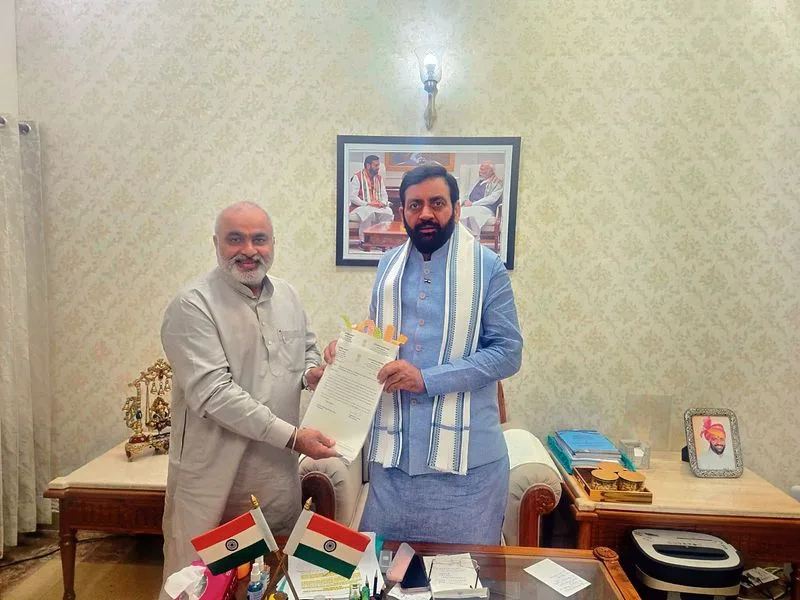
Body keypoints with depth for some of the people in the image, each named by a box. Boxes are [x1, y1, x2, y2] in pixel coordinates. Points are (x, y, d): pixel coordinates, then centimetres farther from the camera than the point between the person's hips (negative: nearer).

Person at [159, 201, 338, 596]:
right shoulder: (192, 306, -16)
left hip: (278, 468, 6)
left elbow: (307, 352, 18)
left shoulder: (287, 296, 5)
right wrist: (292, 436, -25)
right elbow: (213, 393, -23)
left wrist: (311, 373, -6)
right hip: (213, 474, -5)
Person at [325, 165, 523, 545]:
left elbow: (508, 351, -9)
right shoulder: (389, 265, 9)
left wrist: (428, 378, -18)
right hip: (391, 448, 4)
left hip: (464, 454, -3)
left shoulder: (486, 267, -5)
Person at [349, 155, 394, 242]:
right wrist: (367, 204, -20)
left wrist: (383, 202, -8)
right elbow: (352, 197, -11)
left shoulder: (379, 178, 15)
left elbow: (384, 195, 16)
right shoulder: (357, 177, -4)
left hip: (378, 207, 5)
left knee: (388, 212, -26)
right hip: (361, 207, -5)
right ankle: (364, 241, -29)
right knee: (369, 213, -38)